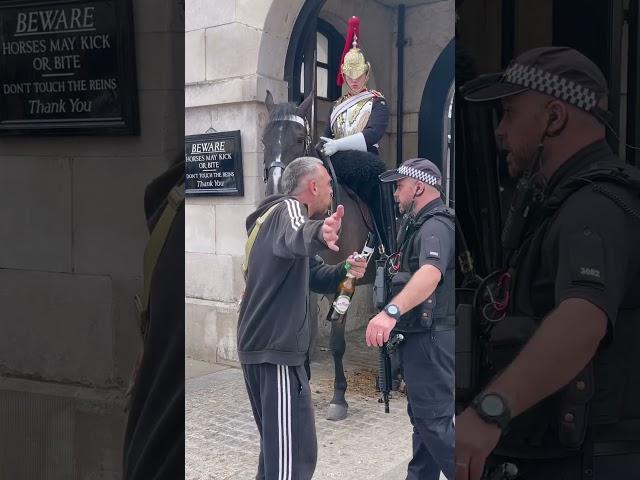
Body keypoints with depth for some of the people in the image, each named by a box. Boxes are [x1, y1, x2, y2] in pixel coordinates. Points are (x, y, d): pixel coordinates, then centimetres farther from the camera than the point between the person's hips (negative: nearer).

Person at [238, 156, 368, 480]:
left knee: (277, 443, 22)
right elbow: (295, 236, -37)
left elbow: (312, 276, 21)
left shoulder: (274, 216, 21)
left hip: (260, 345, 10)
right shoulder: (287, 208, -10)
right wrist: (318, 234, -59)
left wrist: (345, 270, 2)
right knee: (296, 451, -9)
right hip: (276, 348, -10)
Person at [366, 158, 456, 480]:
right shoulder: (421, 225, 17)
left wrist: (391, 311, -50)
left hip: (431, 337, -11)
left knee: (434, 421, -8)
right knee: (423, 416, 17)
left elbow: (431, 274, -37)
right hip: (421, 336, 11)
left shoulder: (436, 226, -17)